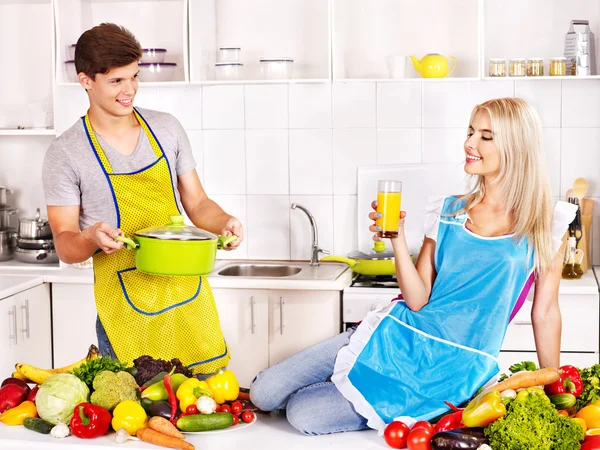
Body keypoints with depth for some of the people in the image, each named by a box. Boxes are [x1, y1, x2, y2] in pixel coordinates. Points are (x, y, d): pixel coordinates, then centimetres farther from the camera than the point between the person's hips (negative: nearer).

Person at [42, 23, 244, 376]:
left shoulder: (166, 128, 6)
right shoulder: (65, 154, -6)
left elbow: (197, 203, 11)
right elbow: (66, 246, -4)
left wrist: (224, 223, -10)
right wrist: (91, 238, -26)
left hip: (189, 295, 4)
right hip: (127, 312, -3)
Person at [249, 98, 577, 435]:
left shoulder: (547, 224, -4)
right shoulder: (448, 212, 6)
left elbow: (545, 312, 3)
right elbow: (417, 300, 1)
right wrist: (397, 239, -13)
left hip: (452, 371, -4)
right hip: (397, 338, 4)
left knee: (304, 413, -15)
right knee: (265, 392, -6)